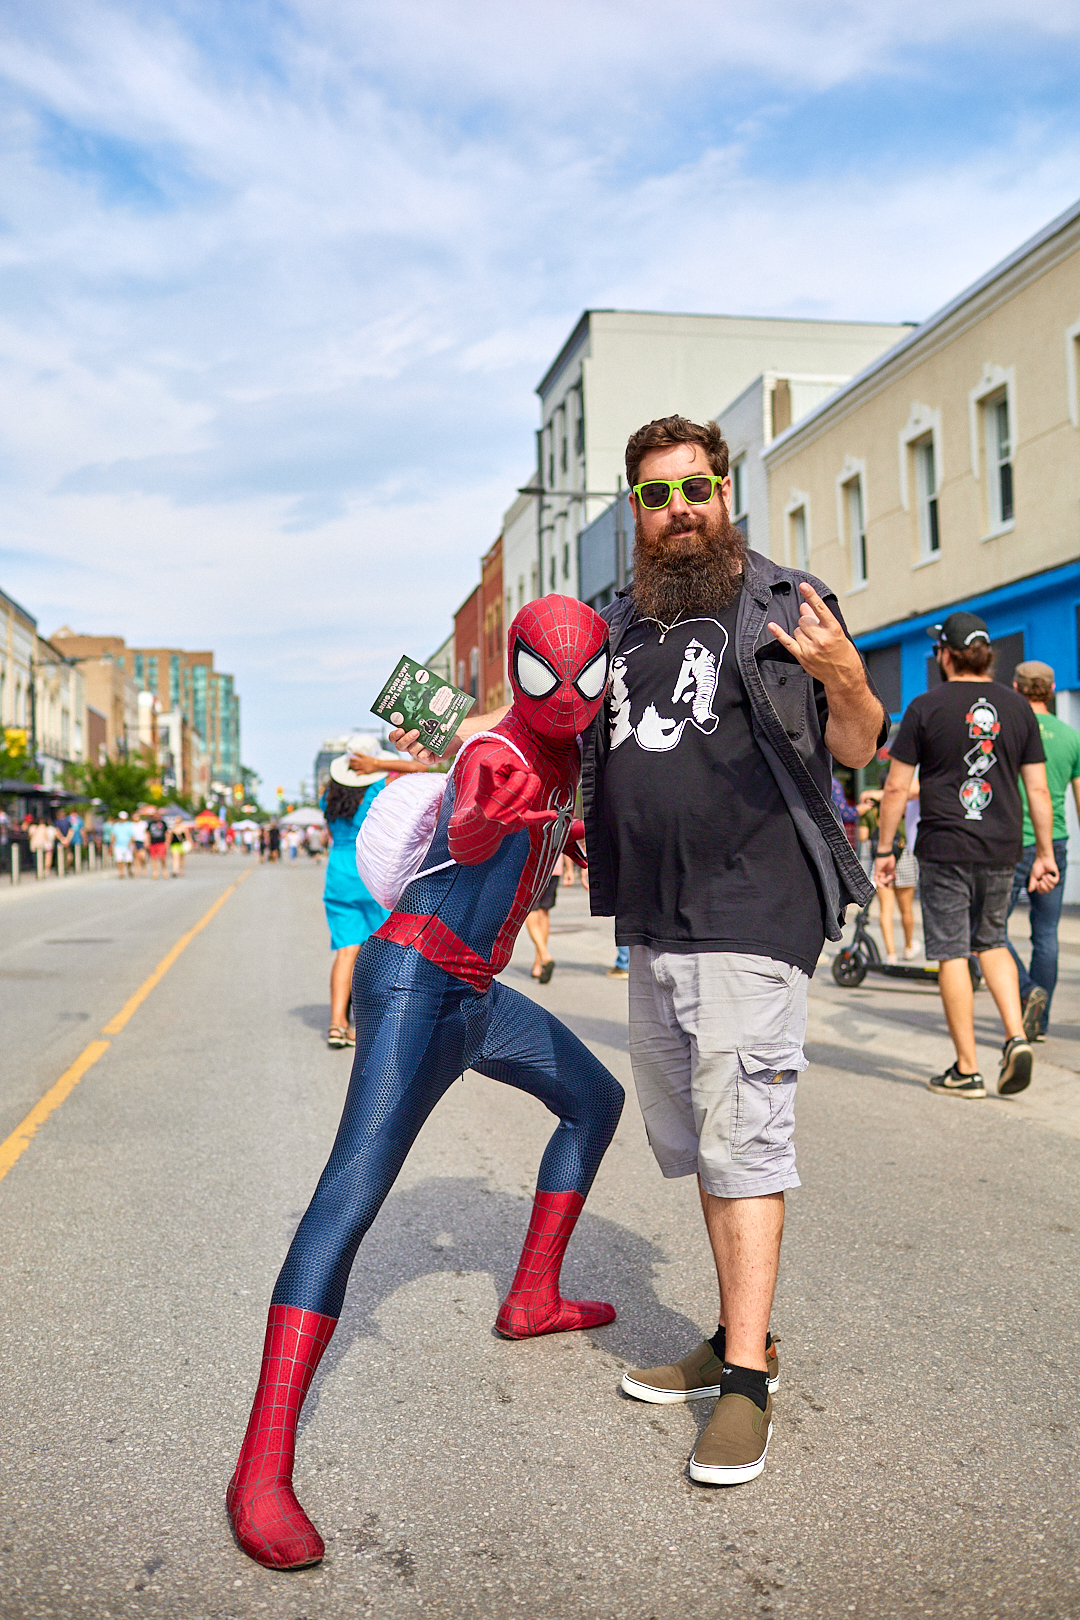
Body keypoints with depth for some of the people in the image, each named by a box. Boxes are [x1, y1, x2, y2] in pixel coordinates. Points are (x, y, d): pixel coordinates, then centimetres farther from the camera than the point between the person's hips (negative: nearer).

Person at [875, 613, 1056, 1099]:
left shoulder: (926, 707, -4)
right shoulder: (1017, 707, 7)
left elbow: (896, 787, -4)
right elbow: (1038, 789, 6)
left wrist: (884, 849, 3)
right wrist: (1044, 854, 12)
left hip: (944, 848, -4)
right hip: (1001, 848, 4)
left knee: (951, 952, 2)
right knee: (991, 942, 21)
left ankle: (966, 1069, 6)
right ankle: (1016, 1037, 3)